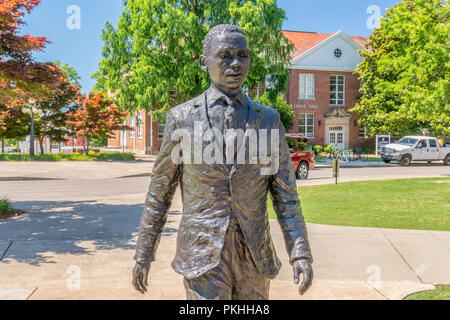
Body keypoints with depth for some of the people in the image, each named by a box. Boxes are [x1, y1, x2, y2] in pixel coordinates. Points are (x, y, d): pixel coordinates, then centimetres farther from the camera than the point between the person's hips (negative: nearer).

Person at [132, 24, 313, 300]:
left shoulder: (269, 120, 3)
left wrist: (301, 255, -8)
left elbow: (285, 195, 2)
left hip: (254, 256, 3)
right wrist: (143, 254, 5)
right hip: (203, 255, -2)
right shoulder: (182, 118, -1)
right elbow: (160, 192, 5)